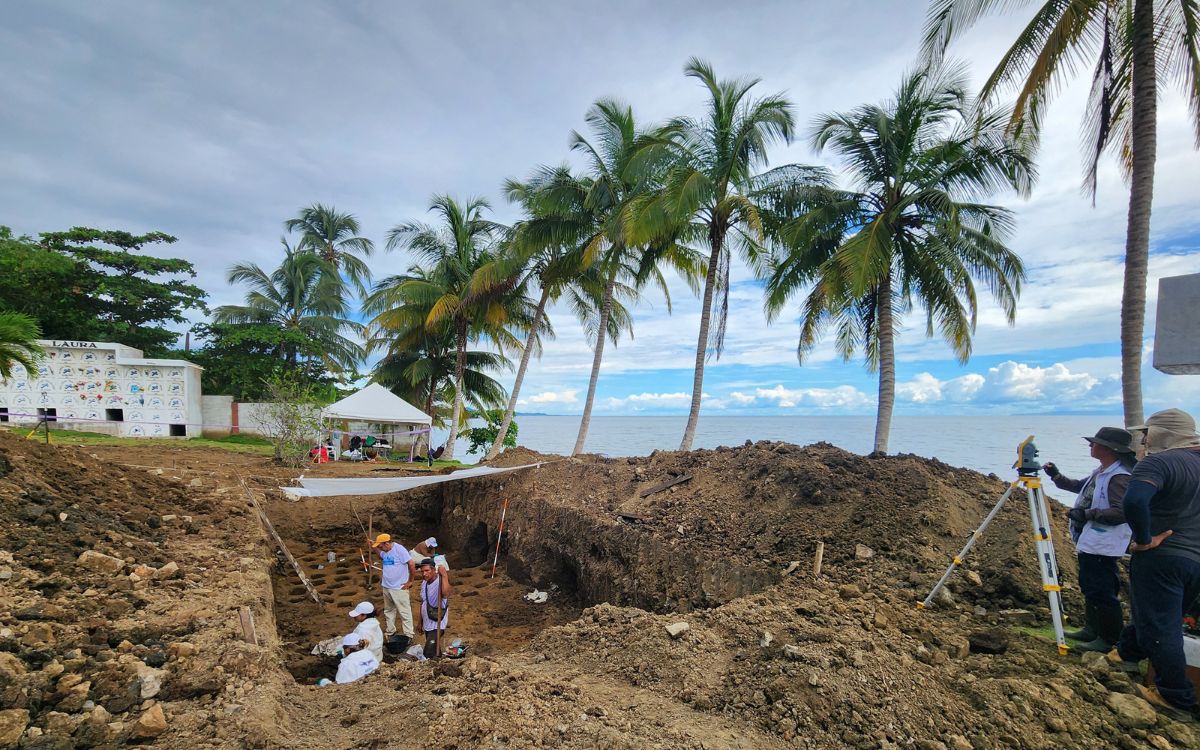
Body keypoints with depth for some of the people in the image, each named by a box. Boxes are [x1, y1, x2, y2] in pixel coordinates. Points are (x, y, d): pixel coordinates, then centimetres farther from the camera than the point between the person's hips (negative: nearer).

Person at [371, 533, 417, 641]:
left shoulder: (399, 549, -19)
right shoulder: (384, 551, 4)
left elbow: (412, 565, -20)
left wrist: (410, 581, -13)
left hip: (399, 587, -8)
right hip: (386, 587, 8)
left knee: (404, 612, 0)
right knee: (388, 611, 21)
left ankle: (408, 636, 8)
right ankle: (390, 632, 37)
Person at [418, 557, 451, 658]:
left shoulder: (440, 582, -22)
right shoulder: (424, 583, 2)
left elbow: (445, 593, -46)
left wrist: (444, 576, -48)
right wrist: (421, 622, 19)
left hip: (437, 625, -8)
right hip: (427, 624, 8)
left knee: (429, 655, -12)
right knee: (433, 652, 20)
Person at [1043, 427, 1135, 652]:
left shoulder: (1119, 477, -20)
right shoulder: (1100, 472, 10)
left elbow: (1122, 512, -26)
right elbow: (1079, 486, 25)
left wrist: (1087, 513, -24)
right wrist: (1056, 476, 15)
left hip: (1102, 546, -11)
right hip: (1088, 541, 11)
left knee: (1101, 592, -2)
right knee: (1090, 588, 20)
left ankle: (1109, 640, 10)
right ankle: (1092, 629, 32)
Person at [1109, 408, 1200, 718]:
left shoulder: (1159, 462, -18)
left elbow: (1134, 501, -35)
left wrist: (1145, 539, -20)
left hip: (1161, 557, -9)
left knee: (1160, 628, 3)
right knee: (1153, 612, 23)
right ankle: (1127, 653, 40)